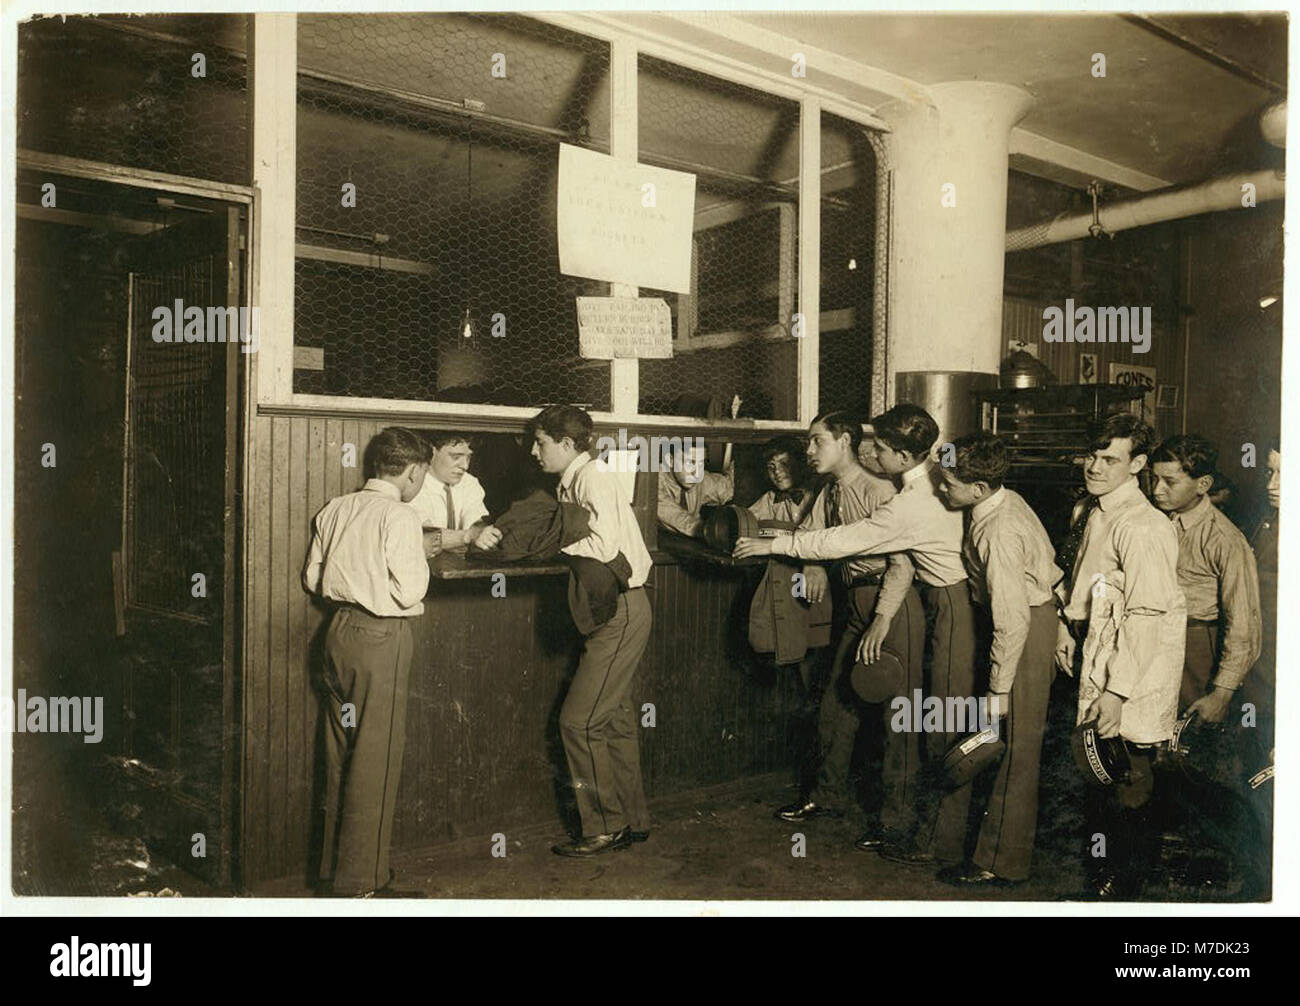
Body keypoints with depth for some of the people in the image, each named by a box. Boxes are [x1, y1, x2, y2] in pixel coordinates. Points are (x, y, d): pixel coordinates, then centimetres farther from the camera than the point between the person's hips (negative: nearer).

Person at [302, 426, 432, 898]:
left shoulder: (335, 509, 7)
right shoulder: (399, 516, -14)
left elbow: (312, 578, 12)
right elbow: (409, 591, -17)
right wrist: (419, 563, 2)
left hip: (339, 630, 8)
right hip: (381, 636, -7)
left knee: (340, 752, 17)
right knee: (375, 758, 1)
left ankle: (334, 865, 28)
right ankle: (361, 880, 7)